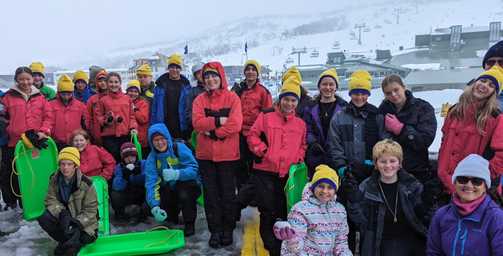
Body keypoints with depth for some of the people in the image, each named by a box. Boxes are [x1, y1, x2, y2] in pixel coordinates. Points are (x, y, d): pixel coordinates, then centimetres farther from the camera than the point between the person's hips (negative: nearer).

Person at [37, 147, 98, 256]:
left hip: (84, 224, -4)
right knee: (42, 217, -21)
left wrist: (77, 223, -28)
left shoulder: (85, 183, -18)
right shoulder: (54, 180, -6)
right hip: (63, 220, 4)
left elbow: (90, 210, -14)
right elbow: (51, 201, -8)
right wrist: (62, 213, -28)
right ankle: (65, 240, -3)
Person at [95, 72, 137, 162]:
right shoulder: (103, 100, 6)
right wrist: (105, 121, -10)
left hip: (125, 135, 1)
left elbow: (132, 116, 10)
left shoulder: (127, 99, 9)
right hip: (109, 136, -1)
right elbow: (98, 115, 9)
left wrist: (133, 128, -3)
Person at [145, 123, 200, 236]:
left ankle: (189, 224, -9)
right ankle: (171, 220, 18)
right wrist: (155, 207, -32)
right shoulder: (152, 158, -8)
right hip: (169, 191, 4)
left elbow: (194, 169, -27)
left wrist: (176, 174, -46)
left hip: (188, 186, -4)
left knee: (184, 194, -35)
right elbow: (151, 183, -18)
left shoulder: (179, 148, -18)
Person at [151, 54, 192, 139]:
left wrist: (189, 127, -3)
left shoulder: (185, 85, 5)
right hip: (163, 127, 1)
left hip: (181, 128, 0)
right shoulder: (161, 84, 8)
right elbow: (154, 106, 7)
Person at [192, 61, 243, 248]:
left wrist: (212, 131, -13)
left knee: (228, 193, 8)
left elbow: (235, 124, -14)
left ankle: (228, 229, 24)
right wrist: (219, 121, -18)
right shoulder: (200, 99, 6)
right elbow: (197, 123, -10)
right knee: (211, 193, 8)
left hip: (228, 155, -2)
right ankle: (215, 230, 20)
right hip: (205, 154, 2)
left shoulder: (232, 98, -1)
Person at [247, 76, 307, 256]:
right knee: (268, 210, 1)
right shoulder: (266, 118, 1)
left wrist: (299, 158, 1)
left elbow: (303, 145, 17)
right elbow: (253, 135, 0)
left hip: (288, 173, 3)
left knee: (284, 209, 11)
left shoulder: (301, 124, 11)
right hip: (265, 172, -3)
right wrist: (262, 150, -11)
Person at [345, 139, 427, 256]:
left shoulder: (411, 185, 1)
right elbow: (361, 221, -7)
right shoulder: (366, 188, -3)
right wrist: (354, 201, -21)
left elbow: (422, 215, 2)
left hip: (410, 241, 1)